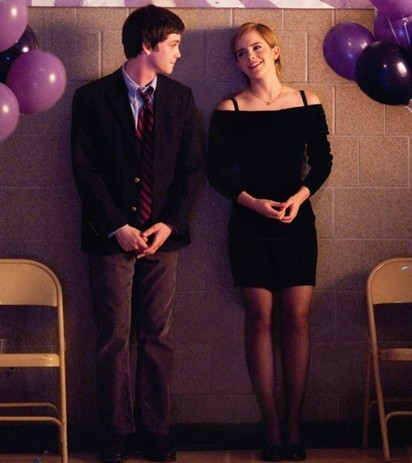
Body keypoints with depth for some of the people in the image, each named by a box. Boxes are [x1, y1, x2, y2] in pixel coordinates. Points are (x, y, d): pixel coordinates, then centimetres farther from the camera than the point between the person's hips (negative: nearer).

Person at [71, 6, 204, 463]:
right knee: (115, 337, 2)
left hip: (162, 236, 3)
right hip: (111, 236, -2)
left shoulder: (180, 98, 7)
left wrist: (169, 224, -6)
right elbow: (85, 170, -5)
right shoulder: (92, 98, -2)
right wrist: (118, 227, -11)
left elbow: (192, 166, 6)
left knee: (157, 336, 6)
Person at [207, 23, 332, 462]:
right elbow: (216, 170, 0)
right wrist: (254, 202, -13)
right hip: (250, 223, -1)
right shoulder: (229, 110, 0)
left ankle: (293, 423, 5)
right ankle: (271, 424, 5)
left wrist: (300, 196, -9)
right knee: (259, 319, -1)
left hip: (296, 221, 1)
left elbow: (322, 160, 7)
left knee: (296, 318, -2)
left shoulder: (306, 103, 4)